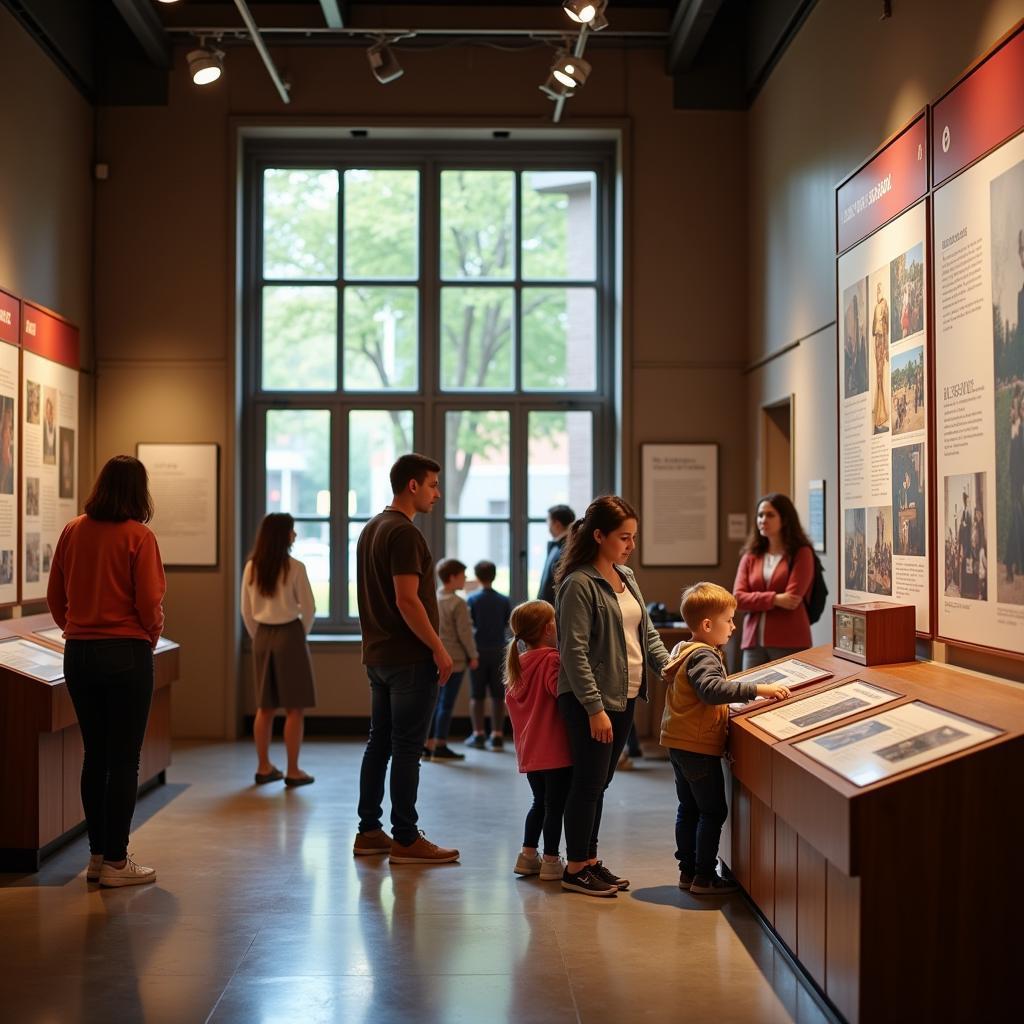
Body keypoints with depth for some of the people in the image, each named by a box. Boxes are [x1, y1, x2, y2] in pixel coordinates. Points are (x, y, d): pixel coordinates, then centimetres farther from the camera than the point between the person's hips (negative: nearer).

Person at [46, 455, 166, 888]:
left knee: (94, 755, 14)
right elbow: (149, 603, -12)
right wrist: (152, 636, 6)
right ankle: (115, 863, 6)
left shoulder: (72, 532, 3)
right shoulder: (138, 536, -12)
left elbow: (54, 596, 8)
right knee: (124, 760, 2)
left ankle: (97, 855, 21)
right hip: (126, 653, -5)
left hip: (78, 653, 5)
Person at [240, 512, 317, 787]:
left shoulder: (251, 567, 2)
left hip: (262, 637, 5)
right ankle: (293, 771, 3)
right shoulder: (294, 567, -12)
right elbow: (308, 608, -7)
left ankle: (264, 767, 17)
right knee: (294, 708, 1)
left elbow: (246, 611, 7)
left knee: (265, 707, 13)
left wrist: (258, 636, 16)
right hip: (289, 635, -5)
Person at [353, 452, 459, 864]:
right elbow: (407, 601, -21)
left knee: (379, 743, 13)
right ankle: (405, 839, 0)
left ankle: (369, 832, 18)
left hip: (378, 656, 10)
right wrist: (438, 649, -15)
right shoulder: (404, 533, -16)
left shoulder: (371, 529, 15)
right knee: (407, 748, -4)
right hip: (409, 659, -10)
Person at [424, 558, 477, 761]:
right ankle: (440, 747, -1)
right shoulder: (458, 604, -13)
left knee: (435, 701, 12)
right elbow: (464, 632, -14)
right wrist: (473, 655, -4)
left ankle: (429, 745, 13)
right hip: (454, 659, -7)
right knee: (446, 703, -3)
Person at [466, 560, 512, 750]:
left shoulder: (472, 599, -6)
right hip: (498, 651, 1)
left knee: (477, 695, 8)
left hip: (478, 651, -1)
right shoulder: (504, 600, -1)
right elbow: (509, 626, 4)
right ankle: (497, 736, 3)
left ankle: (478, 734, 7)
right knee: (498, 695, 5)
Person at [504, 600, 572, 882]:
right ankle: (551, 861, 4)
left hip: (529, 751, 8)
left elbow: (511, 700, 18)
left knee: (540, 803, 20)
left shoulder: (518, 663, 10)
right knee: (555, 805, 1)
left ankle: (528, 855, 22)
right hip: (555, 751, -8)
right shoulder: (552, 660, -14)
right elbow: (561, 692, -29)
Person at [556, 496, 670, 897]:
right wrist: (595, 708, -21)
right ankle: (575, 868, 10)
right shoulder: (579, 585, -15)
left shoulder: (626, 578, 12)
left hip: (625, 696, 8)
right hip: (590, 700, -8)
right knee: (589, 782, -1)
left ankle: (590, 860, 23)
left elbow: (647, 634, 17)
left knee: (599, 783, 14)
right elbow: (575, 652, -18)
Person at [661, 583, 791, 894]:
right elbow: (713, 689, -38)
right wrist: (758, 689, -41)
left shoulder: (682, 649, 10)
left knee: (689, 808, 17)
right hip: (699, 746, -10)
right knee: (713, 811, 0)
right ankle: (704, 877, 4)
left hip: (679, 744, 10)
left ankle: (688, 870, 24)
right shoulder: (703, 656, -21)